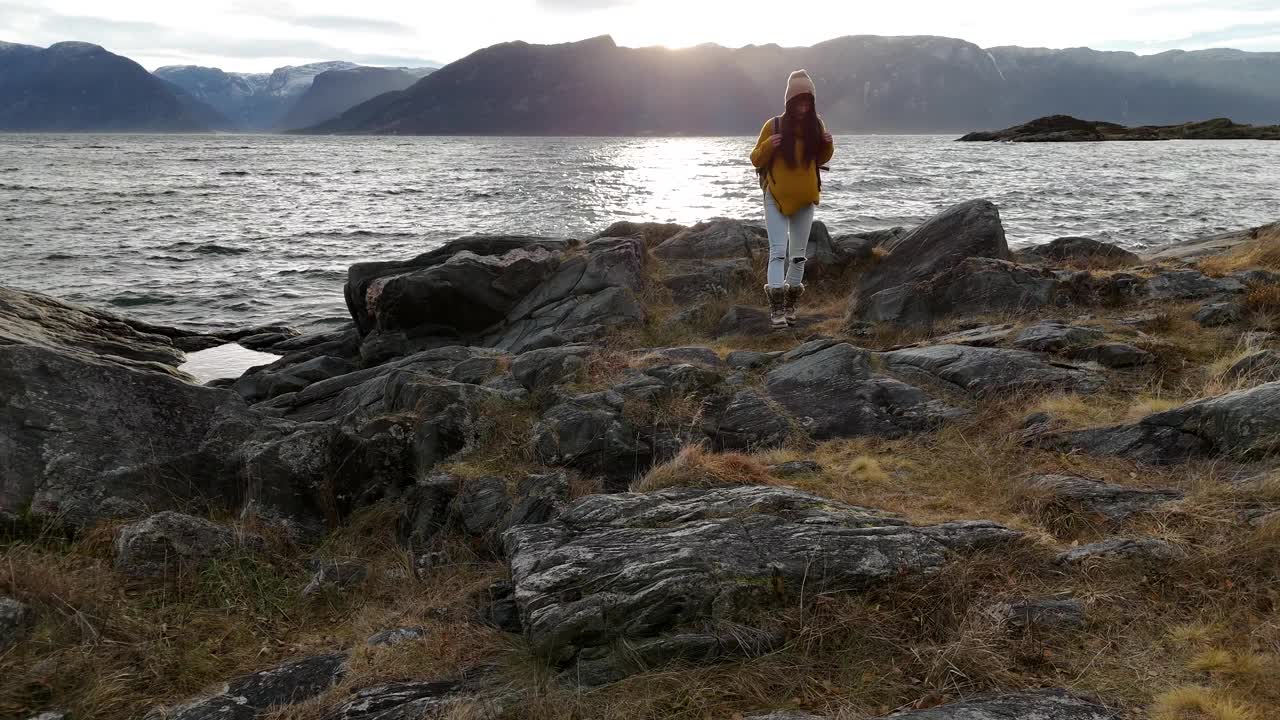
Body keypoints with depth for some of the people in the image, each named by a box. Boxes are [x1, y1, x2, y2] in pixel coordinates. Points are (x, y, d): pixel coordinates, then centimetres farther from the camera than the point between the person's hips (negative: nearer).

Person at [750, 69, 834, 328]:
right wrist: (768, 146, -22)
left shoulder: (816, 126, 2)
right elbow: (756, 160, -2)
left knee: (798, 253, 10)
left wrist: (828, 146, -6)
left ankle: (790, 305, 22)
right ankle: (776, 308, -16)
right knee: (778, 251, -13)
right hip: (776, 197, -4)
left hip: (804, 198, 4)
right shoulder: (774, 125, -8)